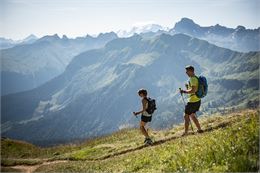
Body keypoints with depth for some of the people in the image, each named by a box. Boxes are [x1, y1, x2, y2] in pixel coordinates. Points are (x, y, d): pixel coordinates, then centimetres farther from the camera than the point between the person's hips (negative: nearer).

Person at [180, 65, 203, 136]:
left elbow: (193, 90, -27)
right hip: (197, 100, 10)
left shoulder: (193, 79, -17)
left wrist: (184, 91, -17)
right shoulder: (196, 78, 14)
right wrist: (187, 87, 9)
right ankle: (199, 130, 26)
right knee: (192, 115, 22)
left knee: (186, 116, -2)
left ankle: (185, 132, 1)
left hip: (193, 101, -10)